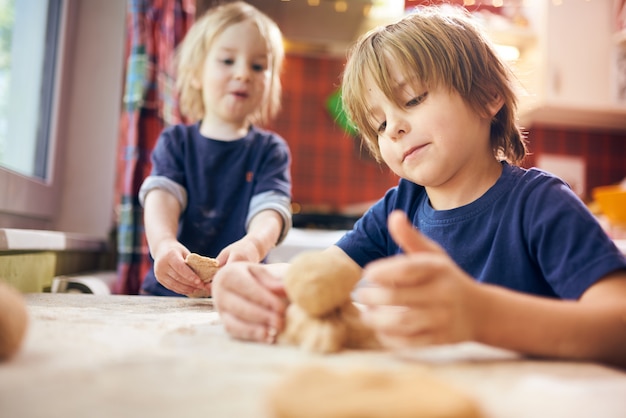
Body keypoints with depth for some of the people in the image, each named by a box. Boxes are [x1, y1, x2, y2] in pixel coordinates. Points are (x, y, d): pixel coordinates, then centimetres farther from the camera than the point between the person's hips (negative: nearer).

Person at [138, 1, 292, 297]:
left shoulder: (270, 150, 8)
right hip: (169, 289, 1)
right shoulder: (175, 142, 12)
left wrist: (253, 245, -34)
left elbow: (270, 209, -9)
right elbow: (160, 195, -6)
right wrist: (164, 244, -31)